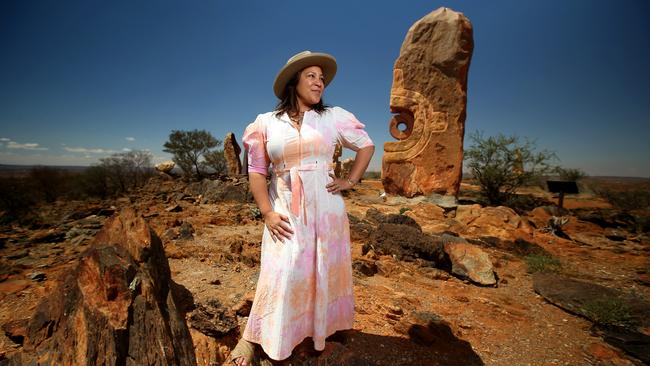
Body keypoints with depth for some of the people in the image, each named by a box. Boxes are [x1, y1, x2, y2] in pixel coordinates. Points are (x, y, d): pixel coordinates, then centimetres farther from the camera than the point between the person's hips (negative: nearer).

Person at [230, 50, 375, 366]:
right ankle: (252, 337, 20)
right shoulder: (266, 123, 2)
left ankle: (322, 328, 36)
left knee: (324, 270, 12)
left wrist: (351, 180, 3)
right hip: (285, 211, -1)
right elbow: (256, 171, 1)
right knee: (281, 275, -2)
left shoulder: (334, 117, 3)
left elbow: (366, 145, 12)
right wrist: (267, 213, -8)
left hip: (325, 206, 2)